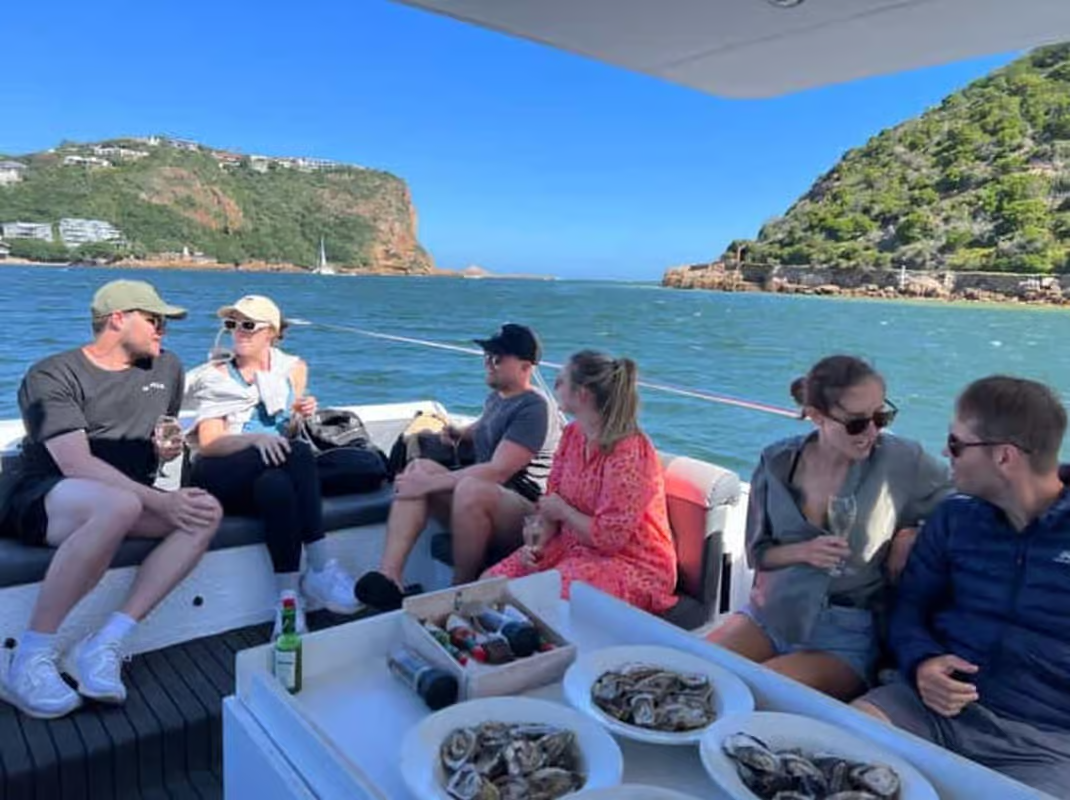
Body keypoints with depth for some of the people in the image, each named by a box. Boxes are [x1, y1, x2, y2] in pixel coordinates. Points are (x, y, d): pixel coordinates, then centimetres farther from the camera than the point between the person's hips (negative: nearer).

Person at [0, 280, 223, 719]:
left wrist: (167, 448, 5)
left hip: (127, 498, 6)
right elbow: (77, 465, -21)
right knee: (118, 506, -40)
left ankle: (105, 644, -26)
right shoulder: (52, 376, -8)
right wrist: (160, 502, -28)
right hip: (45, 498, -6)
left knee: (207, 511, -23)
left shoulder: (167, 368, 12)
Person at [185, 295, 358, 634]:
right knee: (298, 453, -32)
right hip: (218, 477, -2)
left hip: (271, 475, 3)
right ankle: (321, 569, -33)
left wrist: (298, 418, -5)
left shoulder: (292, 369, 15)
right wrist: (255, 438, -27)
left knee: (277, 486, -37)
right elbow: (209, 443, -7)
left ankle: (290, 594, -38)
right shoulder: (215, 377, 6)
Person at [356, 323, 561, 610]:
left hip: (526, 513, -9)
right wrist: (459, 433, 18)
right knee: (418, 468, -11)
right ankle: (388, 577, -26)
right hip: (482, 501, 9)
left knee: (471, 489, -38)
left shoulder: (533, 408, -14)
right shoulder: (496, 396, 15)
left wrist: (430, 483, -22)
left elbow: (497, 472, -23)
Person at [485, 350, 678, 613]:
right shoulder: (572, 435, 4)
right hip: (575, 547, 8)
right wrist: (538, 544, -7)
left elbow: (609, 536, -23)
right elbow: (551, 500, 9)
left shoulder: (628, 453, -23)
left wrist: (563, 511, -10)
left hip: (631, 565, -7)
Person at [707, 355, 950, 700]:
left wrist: (913, 533, -11)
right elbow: (758, 552, 5)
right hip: (773, 610, 3)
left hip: (848, 633, -3)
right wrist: (802, 552, -15)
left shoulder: (901, 460, -11)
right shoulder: (777, 462, -3)